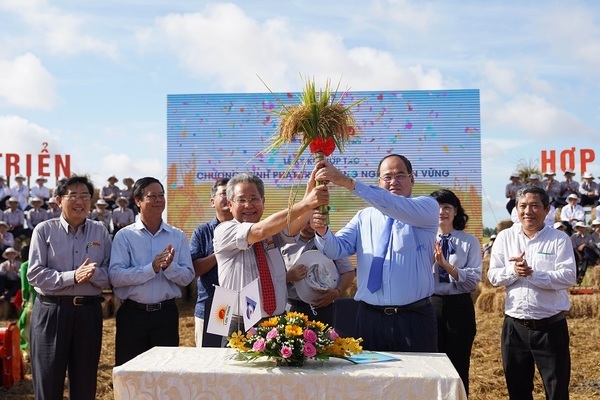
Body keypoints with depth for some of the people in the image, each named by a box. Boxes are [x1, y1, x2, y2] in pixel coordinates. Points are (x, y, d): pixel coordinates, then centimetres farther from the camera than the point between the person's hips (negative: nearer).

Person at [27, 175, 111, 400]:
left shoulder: (100, 232, 8)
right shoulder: (44, 230, 0)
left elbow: (110, 274, 3)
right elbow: (34, 274, -7)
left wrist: (93, 274, -18)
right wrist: (73, 277, -17)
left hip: (89, 311, 2)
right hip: (51, 310, -2)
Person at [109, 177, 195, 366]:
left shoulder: (178, 236, 7)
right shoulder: (124, 236, 0)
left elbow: (188, 276, 1)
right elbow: (115, 276, -12)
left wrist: (169, 266, -18)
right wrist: (151, 268, -19)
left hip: (166, 313, 2)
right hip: (133, 314, -2)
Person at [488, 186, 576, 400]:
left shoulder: (559, 239, -4)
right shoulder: (505, 237, 5)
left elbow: (568, 277, -15)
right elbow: (493, 276, 0)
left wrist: (531, 273, -21)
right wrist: (513, 271, -19)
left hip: (551, 326, -3)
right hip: (515, 326, 3)